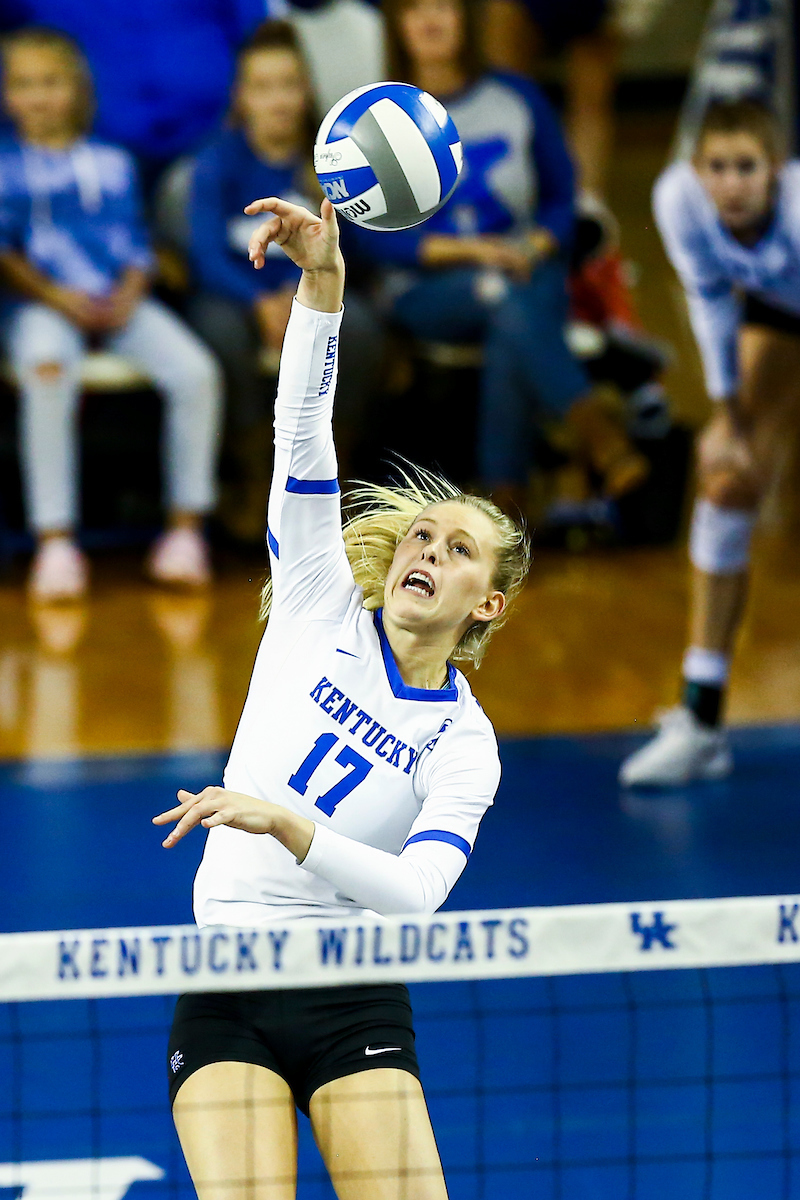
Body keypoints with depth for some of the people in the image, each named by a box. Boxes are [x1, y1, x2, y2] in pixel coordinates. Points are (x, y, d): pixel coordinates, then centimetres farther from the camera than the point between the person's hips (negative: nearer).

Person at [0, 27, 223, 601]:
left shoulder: (111, 162, 19)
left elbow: (138, 244, 16)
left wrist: (130, 294, -5)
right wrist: (54, 295, -12)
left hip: (118, 302, 4)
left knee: (196, 371, -23)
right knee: (48, 372, -38)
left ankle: (186, 526, -10)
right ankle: (55, 542, -35)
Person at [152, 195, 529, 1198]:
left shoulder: (465, 745, 1)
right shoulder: (325, 608, 5)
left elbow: (415, 892, -16)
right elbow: (301, 429, -6)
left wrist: (284, 821, -28)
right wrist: (322, 282, -18)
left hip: (353, 1007, 0)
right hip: (225, 993, 0)